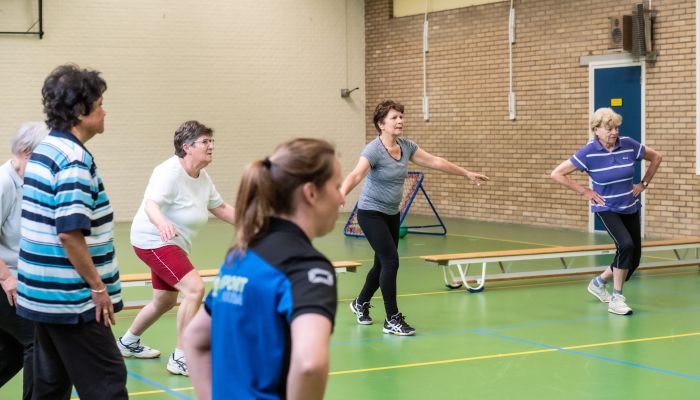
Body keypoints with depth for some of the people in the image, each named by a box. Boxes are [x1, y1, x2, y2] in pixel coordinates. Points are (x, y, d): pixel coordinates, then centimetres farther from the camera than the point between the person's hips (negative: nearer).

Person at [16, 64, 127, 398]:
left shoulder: (45, 149, 11)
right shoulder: (75, 158, -18)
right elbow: (70, 233, -25)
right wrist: (98, 286, -17)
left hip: (42, 293, 9)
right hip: (73, 299, -9)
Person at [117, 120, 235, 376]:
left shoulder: (202, 178, 3)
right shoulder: (170, 172, -23)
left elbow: (220, 208, 15)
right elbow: (151, 204, -37)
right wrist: (162, 222, -57)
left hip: (171, 244, 10)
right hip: (153, 240, -10)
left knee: (165, 300, 22)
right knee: (195, 288, -23)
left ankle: (128, 343, 45)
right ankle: (180, 359, -16)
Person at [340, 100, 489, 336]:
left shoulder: (406, 146, 0)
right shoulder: (373, 150, -22)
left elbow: (435, 161, 10)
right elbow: (356, 175, -38)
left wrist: (467, 174, 16)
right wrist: (341, 194, -58)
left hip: (392, 214, 8)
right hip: (371, 213, -8)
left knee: (383, 263, 15)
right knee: (390, 261, -15)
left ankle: (361, 304, 40)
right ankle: (392, 320, -7)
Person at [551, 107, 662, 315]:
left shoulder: (629, 145, -9)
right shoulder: (588, 153, -17)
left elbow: (656, 157, 8)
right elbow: (557, 174, -14)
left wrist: (644, 184, 4)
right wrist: (584, 191, -13)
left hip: (630, 207, 5)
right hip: (607, 208, -4)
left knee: (633, 258, 6)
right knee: (626, 245, -27)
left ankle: (599, 282, 33)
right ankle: (616, 298, -14)